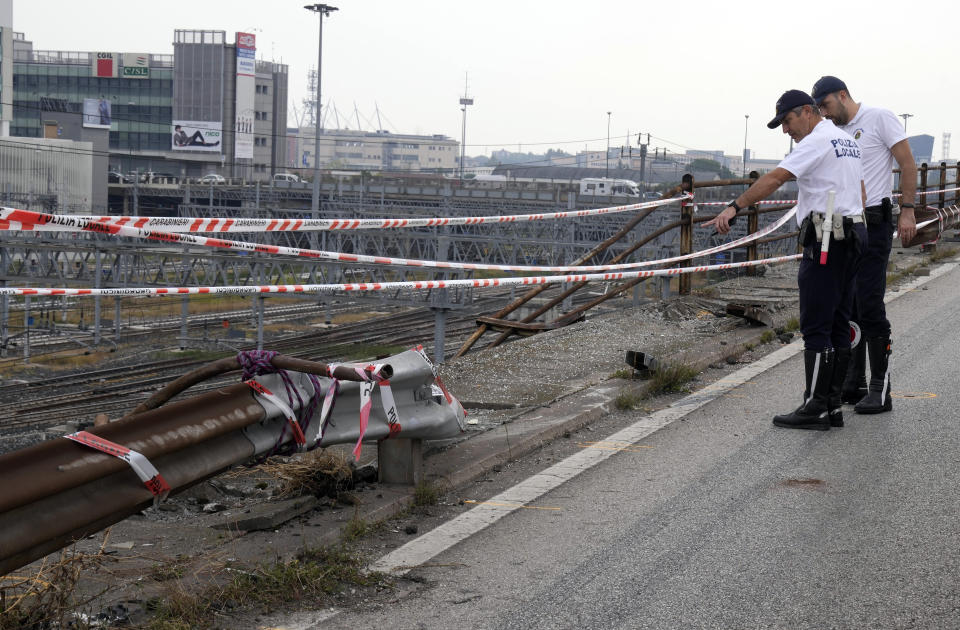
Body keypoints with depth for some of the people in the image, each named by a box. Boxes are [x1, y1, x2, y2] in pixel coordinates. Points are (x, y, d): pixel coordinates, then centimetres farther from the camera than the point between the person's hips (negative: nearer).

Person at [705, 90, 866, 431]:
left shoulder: (816, 141, -10)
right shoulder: (848, 141, 19)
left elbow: (775, 178, -21)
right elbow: (860, 191, 25)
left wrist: (734, 207, -25)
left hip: (825, 242, -10)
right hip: (851, 238, 10)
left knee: (816, 327, -7)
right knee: (838, 325, 10)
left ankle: (816, 407, -6)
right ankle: (832, 405, 13)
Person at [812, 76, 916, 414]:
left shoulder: (879, 118, -5)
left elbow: (907, 164, -8)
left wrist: (907, 210, -14)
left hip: (873, 224, -8)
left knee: (869, 306, -11)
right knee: (847, 307, 10)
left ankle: (880, 390, -6)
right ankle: (853, 383, 18)